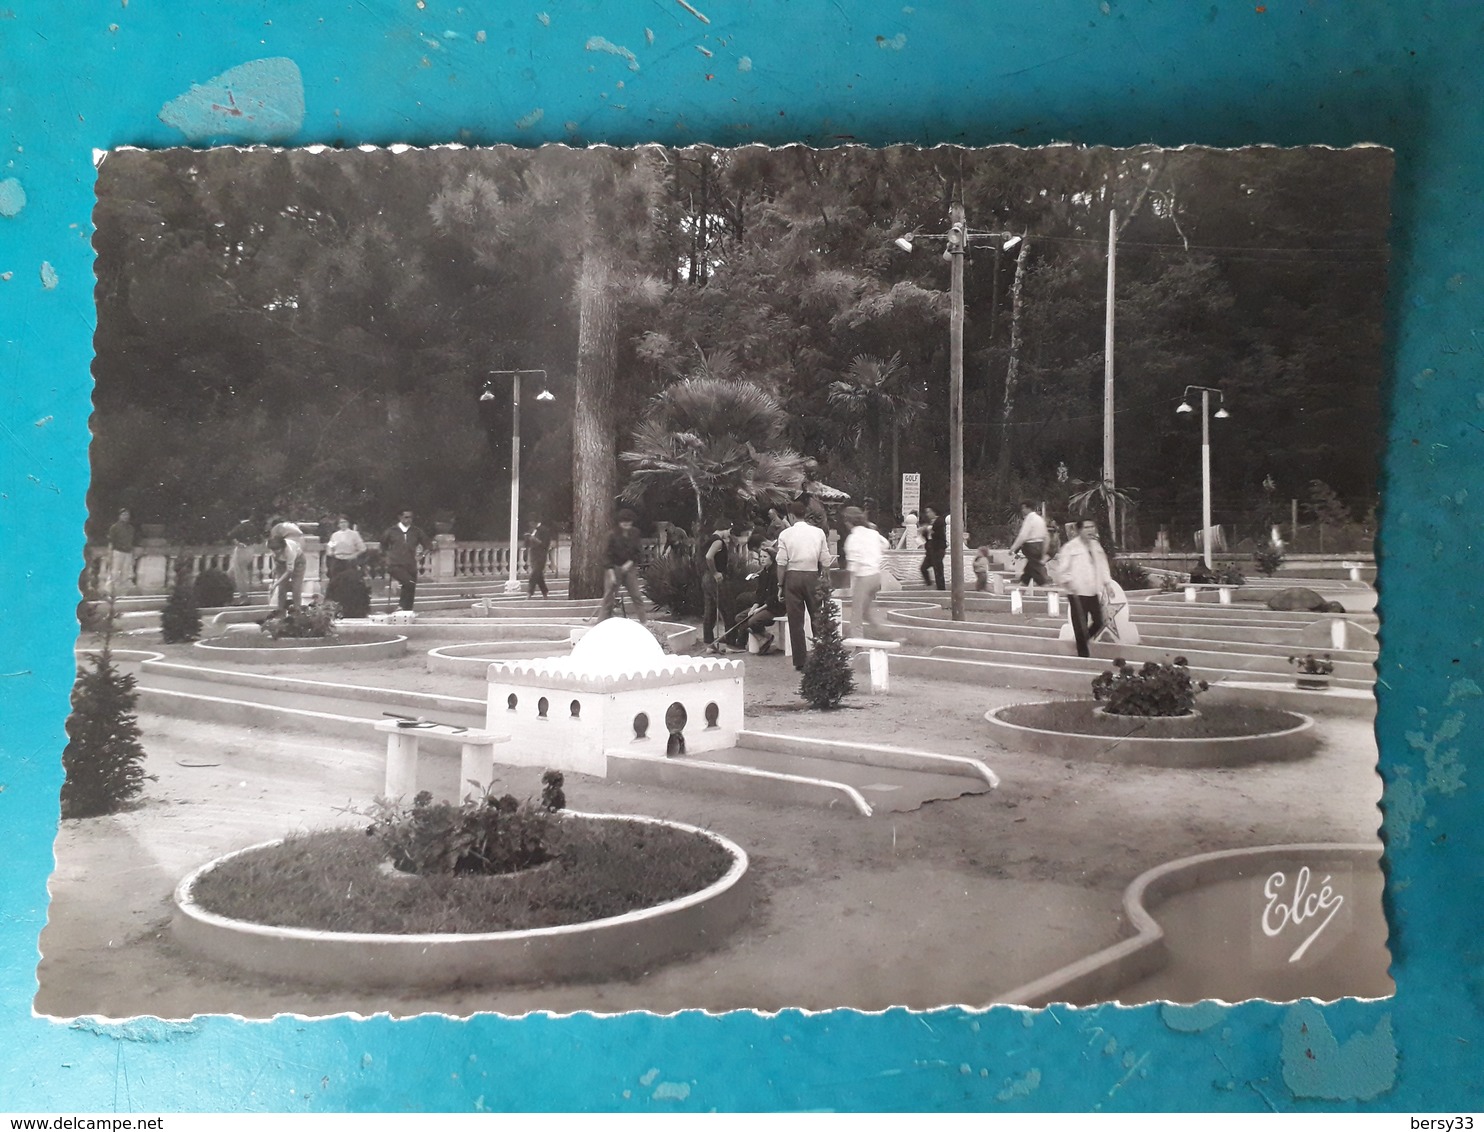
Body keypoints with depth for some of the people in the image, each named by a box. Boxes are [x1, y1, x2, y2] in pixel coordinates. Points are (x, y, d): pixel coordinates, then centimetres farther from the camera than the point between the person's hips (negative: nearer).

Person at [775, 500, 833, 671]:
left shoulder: (785, 534, -3)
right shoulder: (818, 533, 3)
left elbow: (782, 563, -6)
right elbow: (826, 562, 2)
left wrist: (780, 585, 2)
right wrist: (823, 581, 15)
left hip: (792, 577, -1)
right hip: (812, 576, 1)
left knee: (795, 620, 4)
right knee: (817, 618, 9)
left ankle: (800, 661, 5)